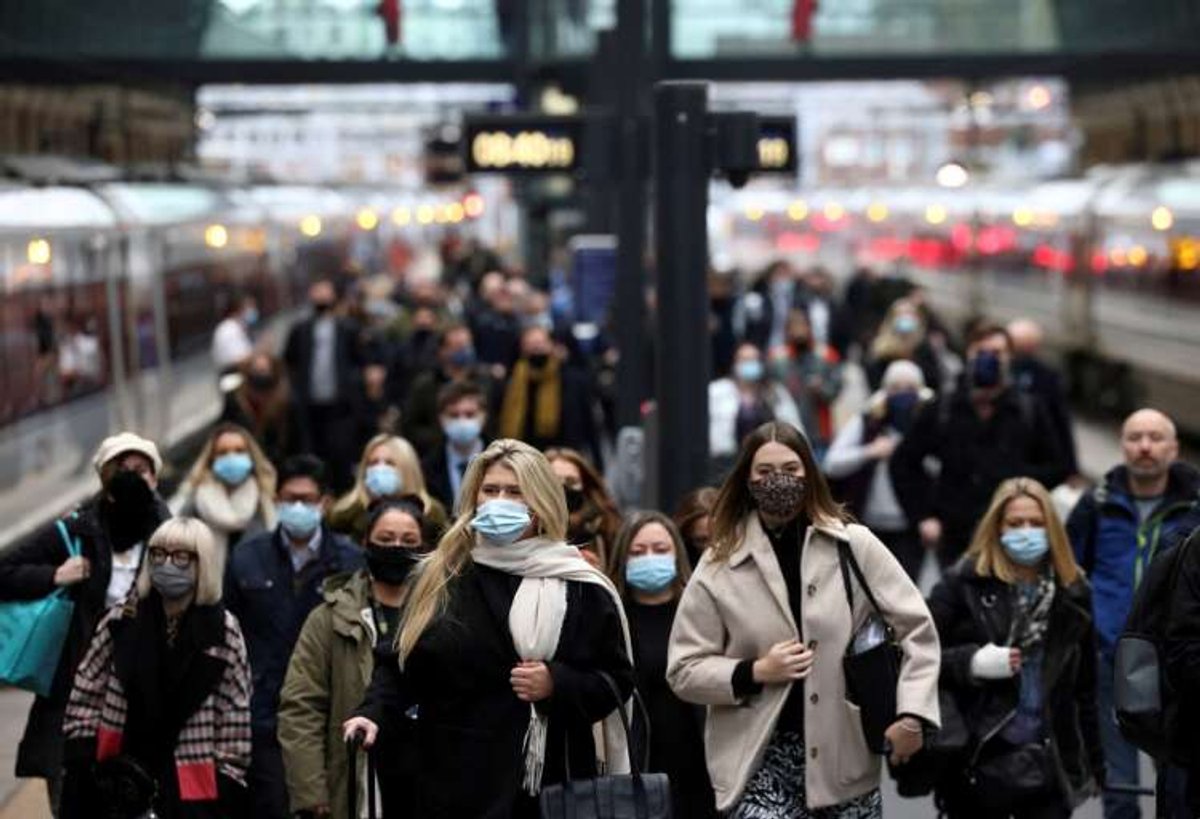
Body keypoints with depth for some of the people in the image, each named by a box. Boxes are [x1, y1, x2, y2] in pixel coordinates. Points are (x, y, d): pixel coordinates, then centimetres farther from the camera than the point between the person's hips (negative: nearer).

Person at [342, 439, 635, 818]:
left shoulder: (580, 588, 3)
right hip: (456, 785, 1)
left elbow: (617, 680, 4)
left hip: (553, 786, -1)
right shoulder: (442, 578, 9)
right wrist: (374, 713, -7)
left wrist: (557, 684, -12)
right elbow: (401, 663, 10)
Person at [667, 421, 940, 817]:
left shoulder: (855, 545, 0)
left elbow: (916, 627, 2)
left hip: (845, 754, 1)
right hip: (761, 758, -1)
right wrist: (756, 672, -12)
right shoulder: (718, 568, 0)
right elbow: (683, 670, 3)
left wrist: (911, 715, -9)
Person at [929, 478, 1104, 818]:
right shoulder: (964, 583, -4)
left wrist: (1095, 765, 12)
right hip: (979, 759, -2)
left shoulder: (1073, 593, 7)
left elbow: (1085, 690, 11)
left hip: (1049, 762, 2)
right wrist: (971, 663, -21)